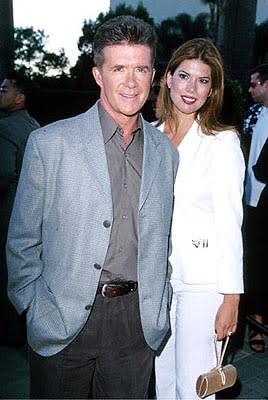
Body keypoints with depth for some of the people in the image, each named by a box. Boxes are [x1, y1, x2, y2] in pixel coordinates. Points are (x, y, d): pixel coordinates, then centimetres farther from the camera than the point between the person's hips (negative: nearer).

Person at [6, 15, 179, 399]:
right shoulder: (49, 143, -8)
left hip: (137, 321, 3)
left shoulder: (166, 152, 4)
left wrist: (159, 306, 10)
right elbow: (23, 239, -2)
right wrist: (33, 307, -1)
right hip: (62, 321, -2)